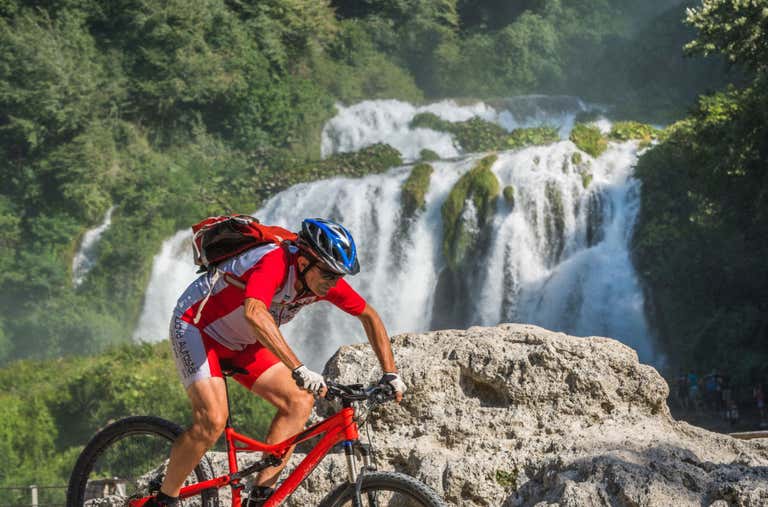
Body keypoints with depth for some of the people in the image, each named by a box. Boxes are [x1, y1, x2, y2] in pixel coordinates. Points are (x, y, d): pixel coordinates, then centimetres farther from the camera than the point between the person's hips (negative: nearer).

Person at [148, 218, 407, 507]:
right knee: (213, 421, -26)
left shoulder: (324, 278, -12)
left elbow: (369, 316, 3)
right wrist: (299, 370, -57)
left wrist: (390, 374, -5)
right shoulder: (275, 263, -34)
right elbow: (255, 314, -53)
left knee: (299, 402, -8)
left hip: (241, 342, 8)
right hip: (196, 328, -8)